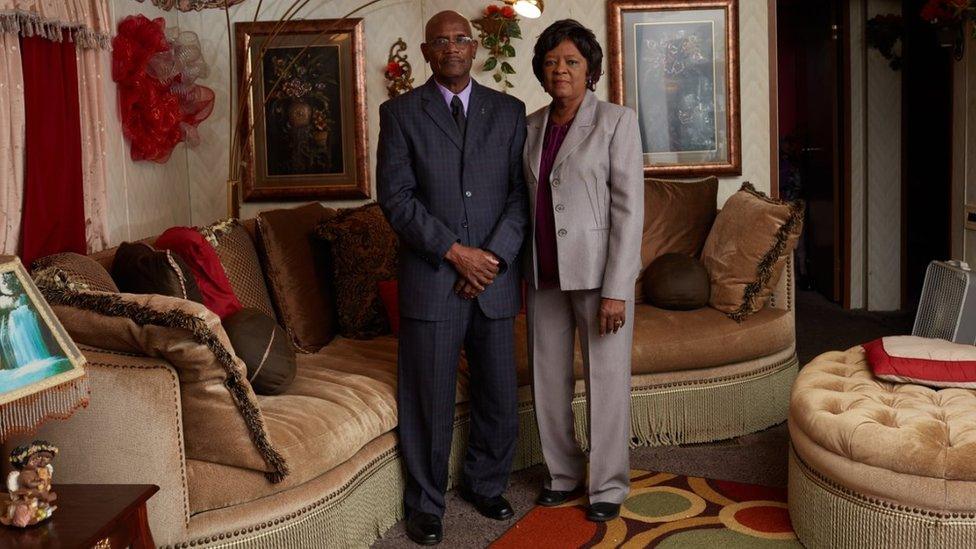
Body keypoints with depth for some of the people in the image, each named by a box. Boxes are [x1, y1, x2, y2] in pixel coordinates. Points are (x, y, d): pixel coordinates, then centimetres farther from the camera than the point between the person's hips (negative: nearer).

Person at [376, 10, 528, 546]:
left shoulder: (508, 111, 10)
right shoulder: (400, 113, 3)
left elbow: (521, 192, 5)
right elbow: (395, 196, -5)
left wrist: (494, 255, -9)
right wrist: (455, 251, -12)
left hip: (494, 276, 3)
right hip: (430, 277, -2)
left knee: (499, 396, 10)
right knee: (428, 400, 4)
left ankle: (484, 484, 31)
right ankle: (425, 503, 21)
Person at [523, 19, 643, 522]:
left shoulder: (616, 121, -6)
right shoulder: (532, 126, 9)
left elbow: (629, 208, -10)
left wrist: (615, 289, -16)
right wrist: (524, 272, 9)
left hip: (597, 272, -5)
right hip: (544, 274, 5)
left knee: (606, 381, 4)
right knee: (548, 378, 12)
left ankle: (608, 485, 19)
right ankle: (563, 472, 30)